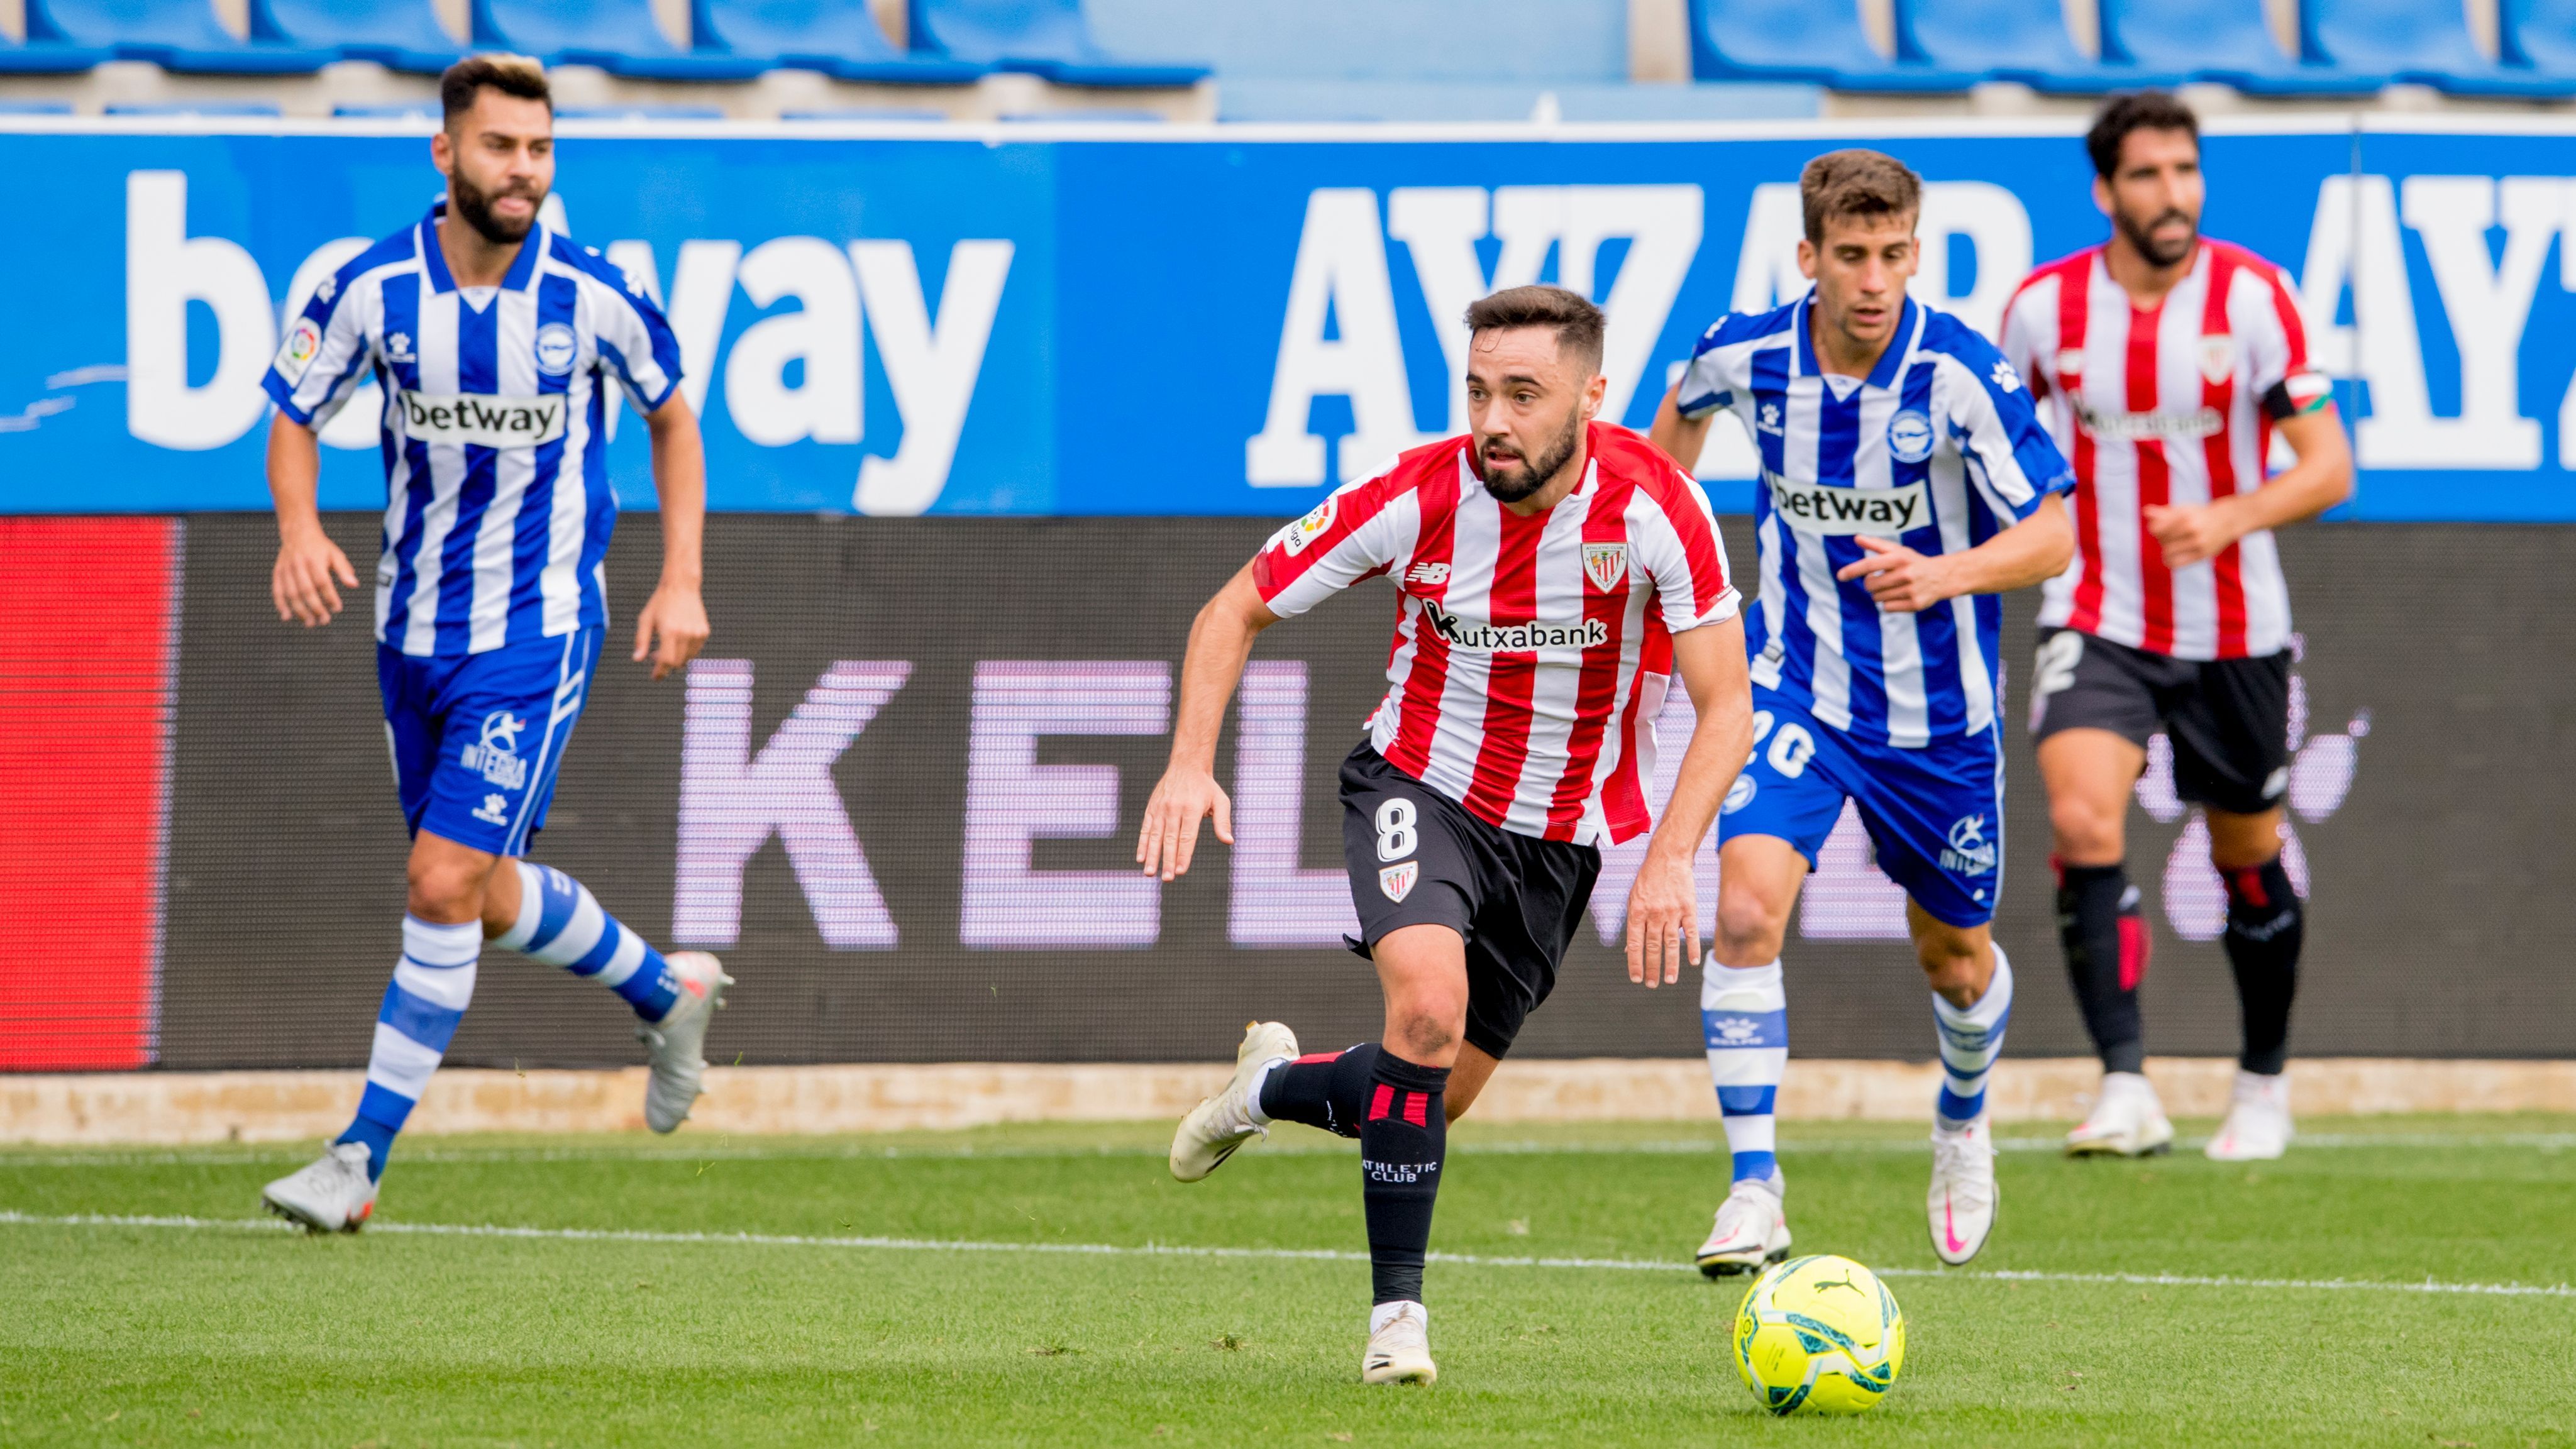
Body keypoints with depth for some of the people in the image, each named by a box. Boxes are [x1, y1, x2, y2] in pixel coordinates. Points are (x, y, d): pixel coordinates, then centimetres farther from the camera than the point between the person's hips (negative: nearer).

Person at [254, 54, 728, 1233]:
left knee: (446, 882, -14)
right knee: (484, 893, 13)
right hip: (413, 629, 4)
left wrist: (682, 582, -1)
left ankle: (362, 1157, -7)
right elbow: (295, 417, 4)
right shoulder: (373, 289, -9)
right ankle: (663, 990, 41)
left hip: (538, 631, -4)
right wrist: (300, 528, -17)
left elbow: (672, 419, 6)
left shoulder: (594, 297, -11)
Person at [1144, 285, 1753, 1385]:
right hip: (1421, 785, -2)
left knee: (1436, 1104, 8)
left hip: (1560, 834, 2)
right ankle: (1397, 1312, -18)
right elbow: (1236, 610, -8)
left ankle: (1272, 1088, 42)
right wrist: (1190, 765, -21)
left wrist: (1669, 860, -34)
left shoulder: (1654, 507, -22)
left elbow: (1725, 707, -20)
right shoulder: (1421, 498, -20)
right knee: (1430, 1002, -29)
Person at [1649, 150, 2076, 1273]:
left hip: (1938, 711, -1)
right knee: (1747, 906, -22)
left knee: (1955, 959, 16)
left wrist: (1943, 575, -37)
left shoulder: (1959, 373, -21)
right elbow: (1684, 403, 15)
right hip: (1797, 685, 1)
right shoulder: (1749, 355, -11)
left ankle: (1962, 1119, 50)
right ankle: (1754, 1191, -18)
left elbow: (2054, 537, -20)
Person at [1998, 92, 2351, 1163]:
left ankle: (2264, 1087, 34)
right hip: (2098, 622, 0)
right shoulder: (2043, 307, -5)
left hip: (2234, 631, 0)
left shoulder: (2253, 295, -10)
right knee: (2083, 821, -23)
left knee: (2248, 857, 12)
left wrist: (2230, 519, -28)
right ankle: (2125, 1091, -26)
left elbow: (2328, 469, -12)